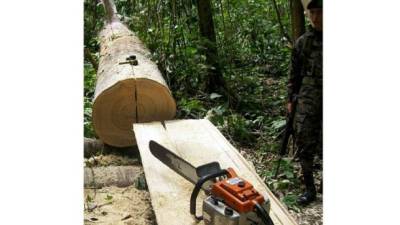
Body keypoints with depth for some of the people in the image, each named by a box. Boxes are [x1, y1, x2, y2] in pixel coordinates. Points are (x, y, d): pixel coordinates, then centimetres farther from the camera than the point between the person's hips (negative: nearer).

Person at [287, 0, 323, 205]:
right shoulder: (303, 42, 4)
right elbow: (294, 73, 10)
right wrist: (291, 99, 9)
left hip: (324, 102, -2)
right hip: (306, 101, 2)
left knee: (323, 146, 3)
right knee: (304, 144, 1)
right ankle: (309, 189, 13)